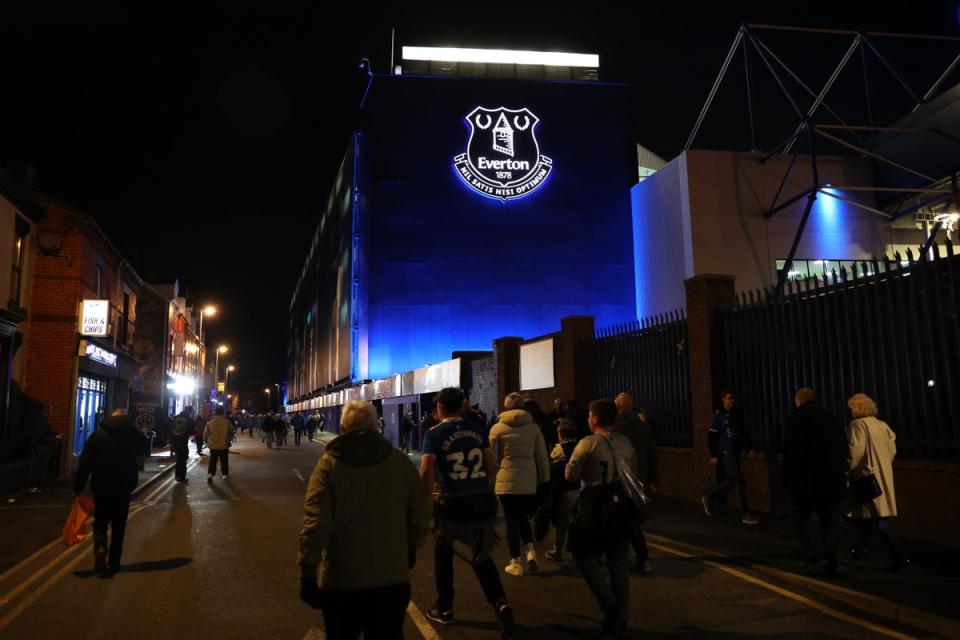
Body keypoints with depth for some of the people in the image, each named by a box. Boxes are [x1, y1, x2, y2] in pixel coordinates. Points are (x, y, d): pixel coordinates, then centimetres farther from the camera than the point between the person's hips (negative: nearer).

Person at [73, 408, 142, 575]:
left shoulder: (99, 434, -7)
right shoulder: (135, 434, -1)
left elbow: (85, 462, -8)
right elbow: (141, 450, 20)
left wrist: (78, 487, -3)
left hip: (102, 486, -1)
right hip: (124, 486, 1)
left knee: (100, 521, 14)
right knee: (118, 525, 12)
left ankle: (100, 548, -13)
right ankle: (113, 563, 14)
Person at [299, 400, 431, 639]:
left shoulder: (330, 463, -9)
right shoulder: (401, 462, -2)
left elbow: (316, 523, -17)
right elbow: (420, 514, 4)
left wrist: (307, 573, -10)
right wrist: (411, 549, 20)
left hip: (342, 580, -1)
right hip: (393, 578, 2)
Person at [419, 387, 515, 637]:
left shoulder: (434, 434, -5)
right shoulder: (476, 430, 7)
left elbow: (426, 471, -15)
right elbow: (490, 464, 11)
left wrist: (427, 501, -3)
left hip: (452, 503, -4)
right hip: (483, 499, 4)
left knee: (443, 554, 19)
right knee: (481, 555, 17)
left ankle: (444, 609, 29)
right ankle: (500, 602, -2)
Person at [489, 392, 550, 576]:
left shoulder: (497, 428, -1)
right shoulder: (533, 426, 5)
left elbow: (492, 458, 0)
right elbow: (542, 457, 6)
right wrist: (545, 479, 15)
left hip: (506, 480, -2)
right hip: (529, 480, 2)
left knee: (512, 520, 8)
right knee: (522, 517, 20)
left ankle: (516, 562, 12)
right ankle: (531, 552, 2)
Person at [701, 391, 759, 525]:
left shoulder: (736, 414, 8)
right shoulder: (718, 416, -8)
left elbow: (744, 432, 16)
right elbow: (712, 436, -7)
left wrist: (750, 447, 10)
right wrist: (713, 455, -9)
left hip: (736, 452, 6)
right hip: (726, 452, -6)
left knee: (730, 481, 12)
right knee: (740, 482, -8)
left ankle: (708, 498, 31)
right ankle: (746, 514, 0)